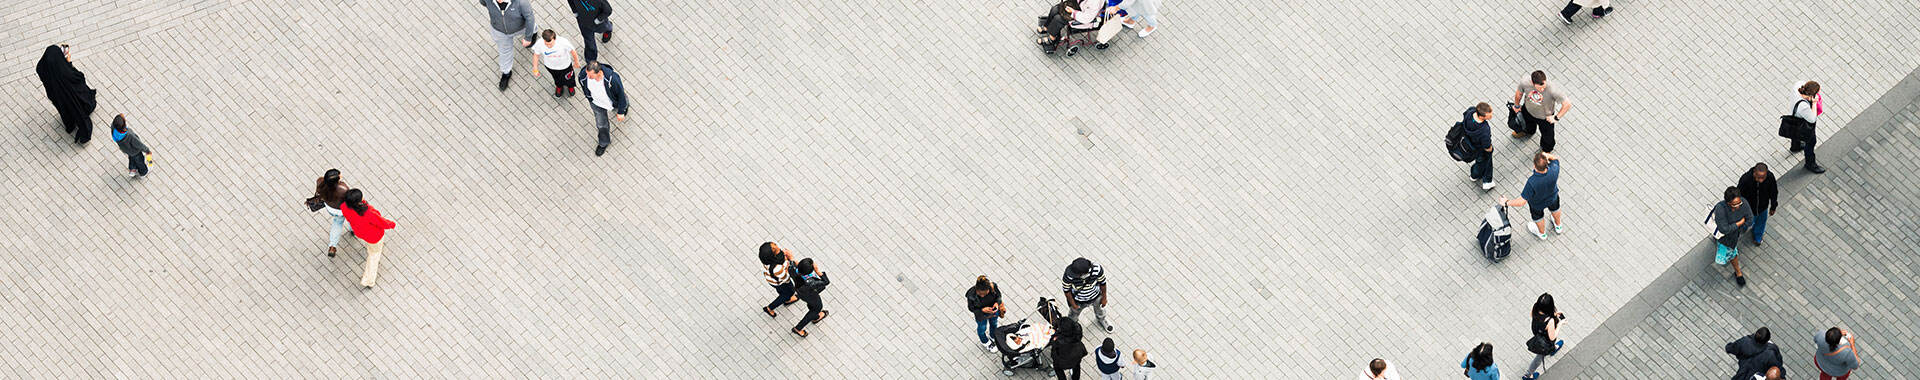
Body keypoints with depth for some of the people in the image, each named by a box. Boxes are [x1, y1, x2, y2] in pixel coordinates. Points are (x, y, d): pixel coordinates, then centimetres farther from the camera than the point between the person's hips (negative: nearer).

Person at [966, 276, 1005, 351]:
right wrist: (983, 310, -37)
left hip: (993, 310, 2)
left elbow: (998, 295, -13)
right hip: (981, 315, -2)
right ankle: (985, 342, 62)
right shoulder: (971, 295, -41)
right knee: (982, 328, 28)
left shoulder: (993, 287, -37)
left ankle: (993, 338, 67)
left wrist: (997, 303, -34)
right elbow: (971, 308, -22)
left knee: (994, 324, 33)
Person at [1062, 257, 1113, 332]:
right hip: (1078, 301, -1)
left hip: (1096, 297, 1)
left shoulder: (1097, 269, -39)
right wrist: (1073, 304, -7)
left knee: (1100, 309, 32)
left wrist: (1104, 298, -2)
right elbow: (1066, 290, -20)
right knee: (1073, 315, 27)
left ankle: (1101, 320, 67)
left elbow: (1102, 283, -16)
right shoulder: (1068, 275, -42)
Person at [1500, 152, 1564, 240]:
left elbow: (1522, 202, -36)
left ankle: (1542, 233, 62)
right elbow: (1555, 159, -11)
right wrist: (1547, 155, -30)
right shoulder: (1554, 171, -39)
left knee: (1538, 216, 32)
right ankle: (1558, 226, 67)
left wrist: (1506, 202, -22)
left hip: (1537, 202, -3)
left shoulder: (1532, 183, -48)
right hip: (1552, 196, 3)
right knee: (1554, 208, 37)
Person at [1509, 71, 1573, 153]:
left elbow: (1567, 104, -35)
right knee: (1527, 122, 37)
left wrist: (1556, 118, -30)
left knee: (1547, 135, 25)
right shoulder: (1525, 82, -36)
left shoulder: (1552, 90, -46)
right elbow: (1519, 94, -11)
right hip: (1528, 110, 3)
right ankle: (1528, 131, 75)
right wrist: (1517, 106, 7)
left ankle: (1546, 150, 60)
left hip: (1545, 117, -3)